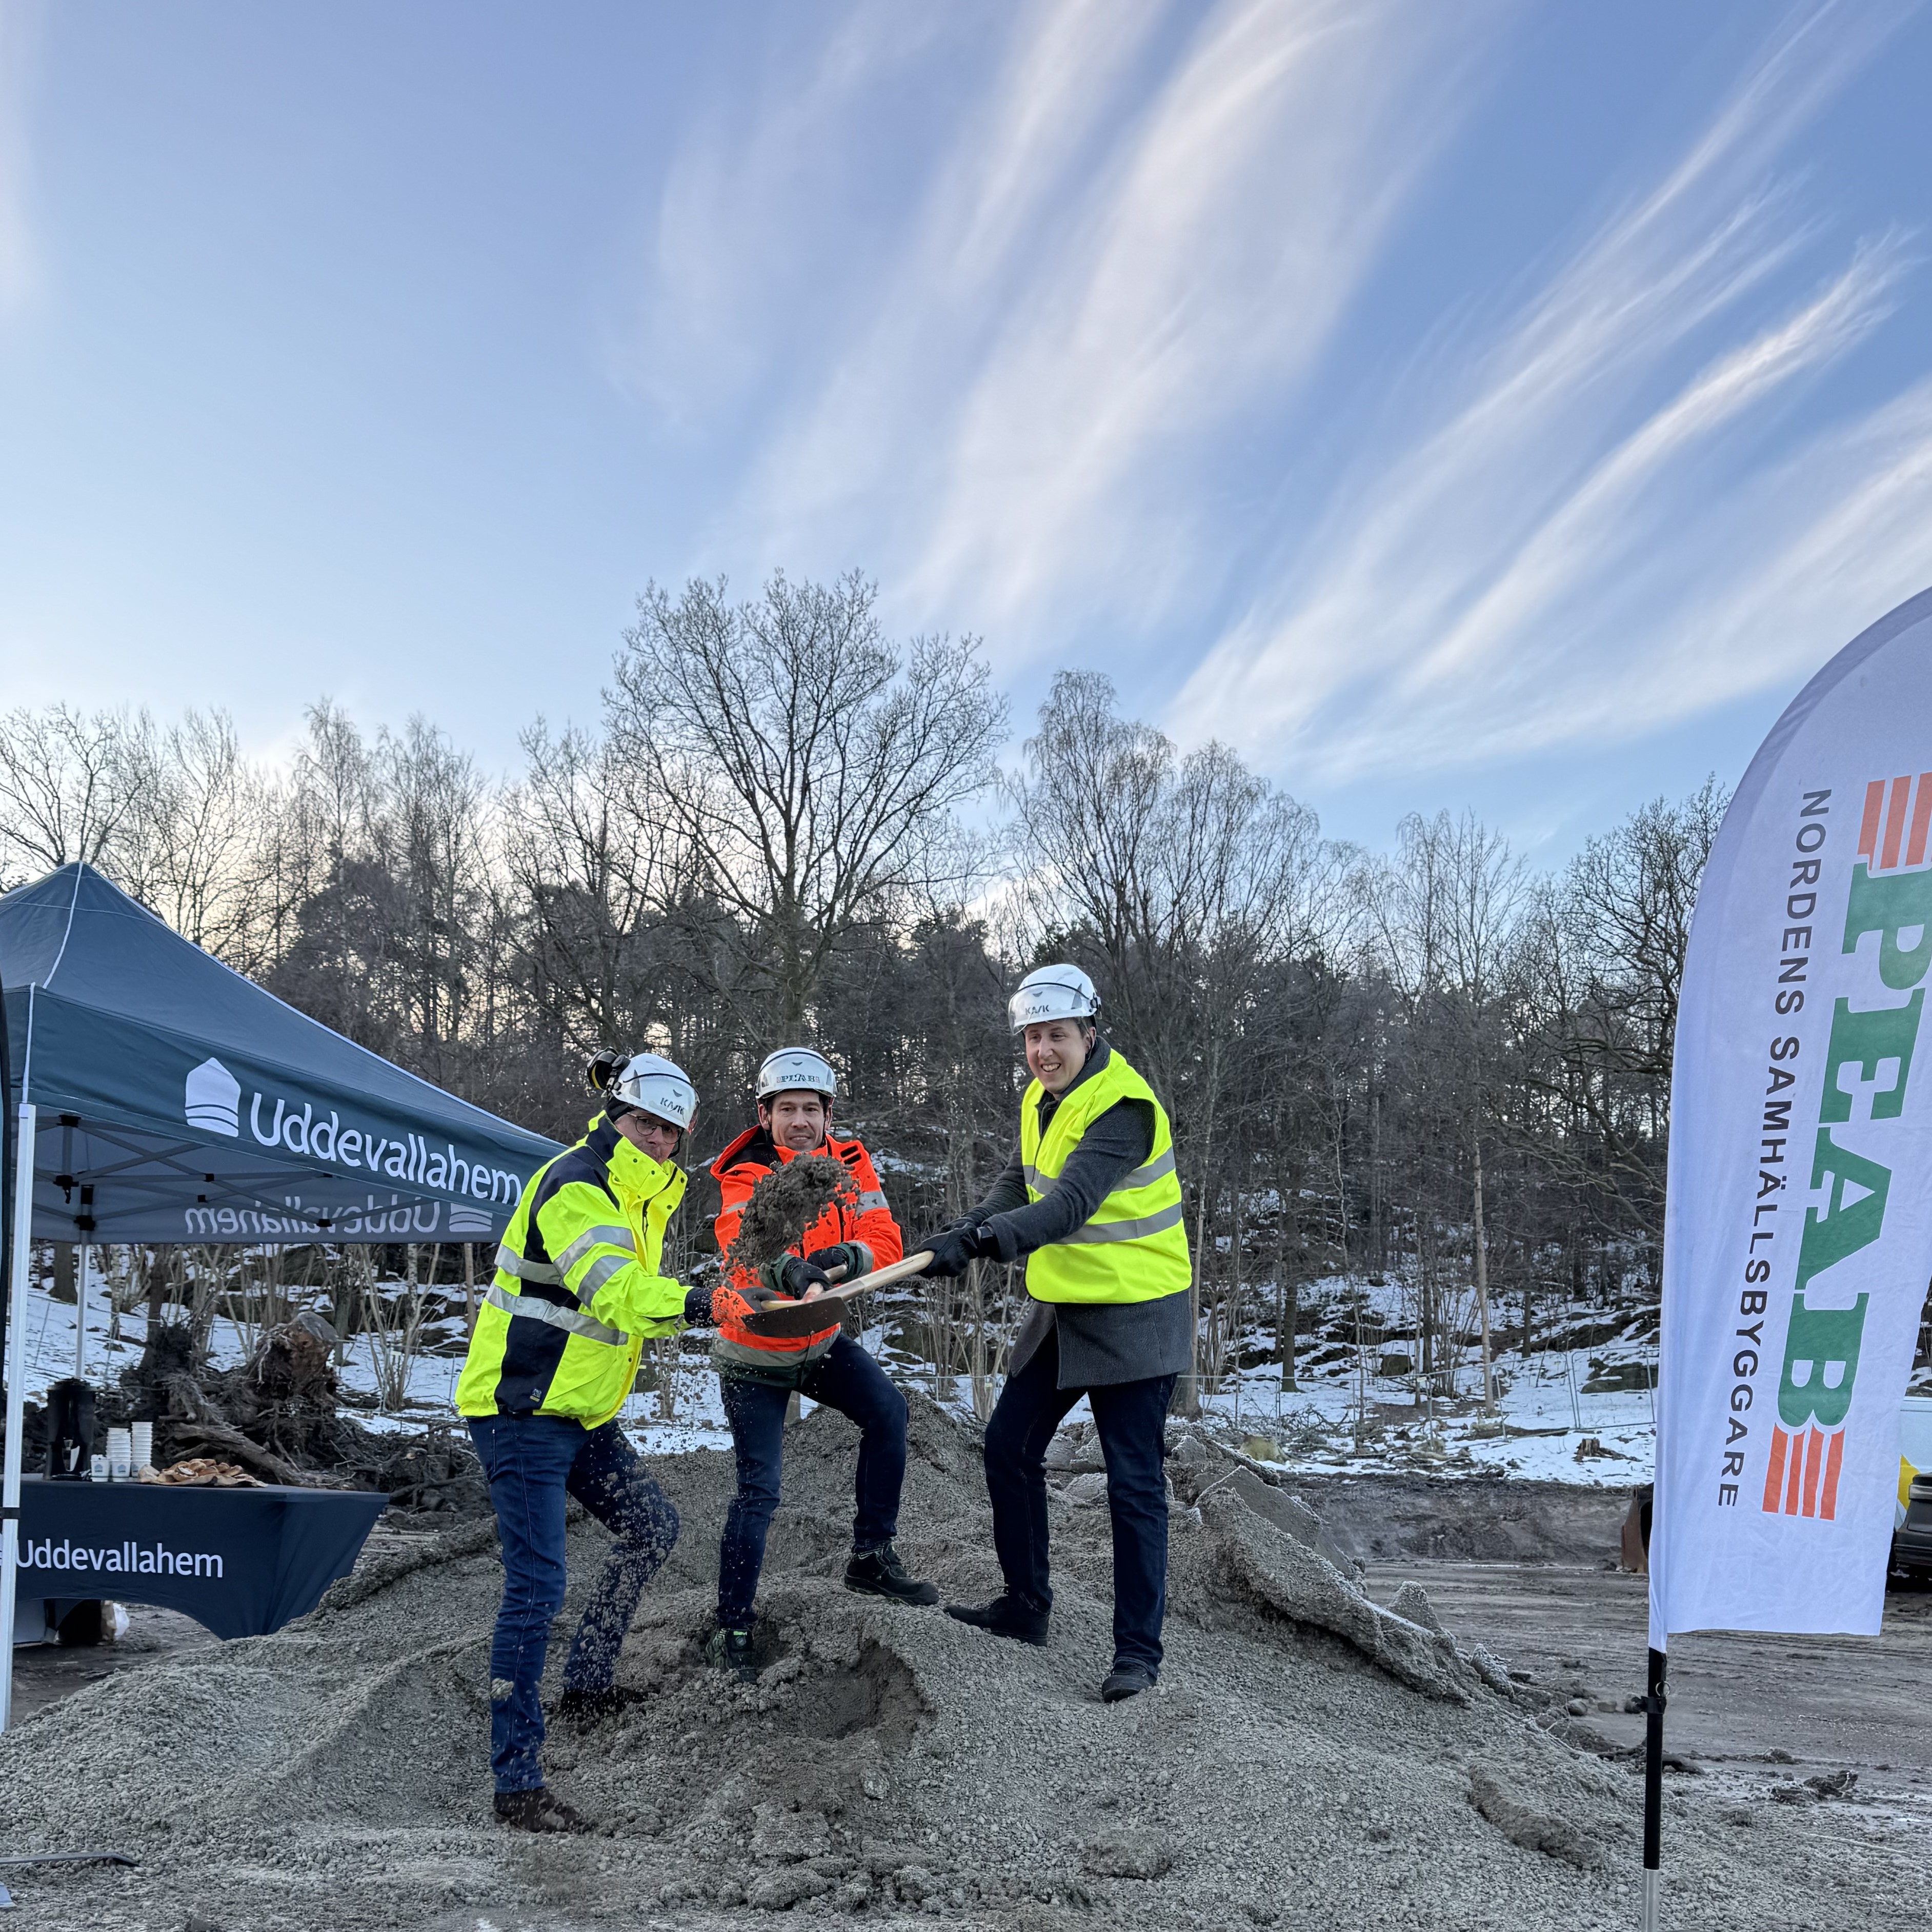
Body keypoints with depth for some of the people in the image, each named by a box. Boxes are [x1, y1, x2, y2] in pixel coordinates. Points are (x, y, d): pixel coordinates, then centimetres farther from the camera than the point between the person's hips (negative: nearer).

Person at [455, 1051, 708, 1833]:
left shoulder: (640, 1195, 12)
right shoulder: (575, 1187, -19)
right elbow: (612, 1287, -36)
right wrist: (684, 1302, -51)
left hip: (579, 1412, 10)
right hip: (521, 1410, -10)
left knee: (652, 1525, 17)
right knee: (537, 1585, -12)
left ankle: (586, 1682, 29)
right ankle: (518, 1783, -8)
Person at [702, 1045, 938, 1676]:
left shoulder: (850, 1163, -7)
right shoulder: (745, 1178, -21)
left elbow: (884, 1241, -17)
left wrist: (846, 1256, -39)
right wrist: (792, 1273, -61)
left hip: (821, 1340, 4)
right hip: (754, 1352, -4)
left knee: (887, 1412, -16)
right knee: (759, 1489, -7)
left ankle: (872, 1557, 1)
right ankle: (731, 1629, 6)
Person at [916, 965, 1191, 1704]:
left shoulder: (1124, 1108, -22)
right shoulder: (1041, 1100, 6)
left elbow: (1071, 1203, -32)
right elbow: (1019, 1187, 5)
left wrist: (992, 1239, -45)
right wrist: (973, 1229, -15)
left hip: (1133, 1317, -9)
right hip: (1061, 1310, 9)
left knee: (1134, 1484, -3)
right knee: (1009, 1447, 13)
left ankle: (1139, 1649, 8)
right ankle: (1026, 1604, 29)